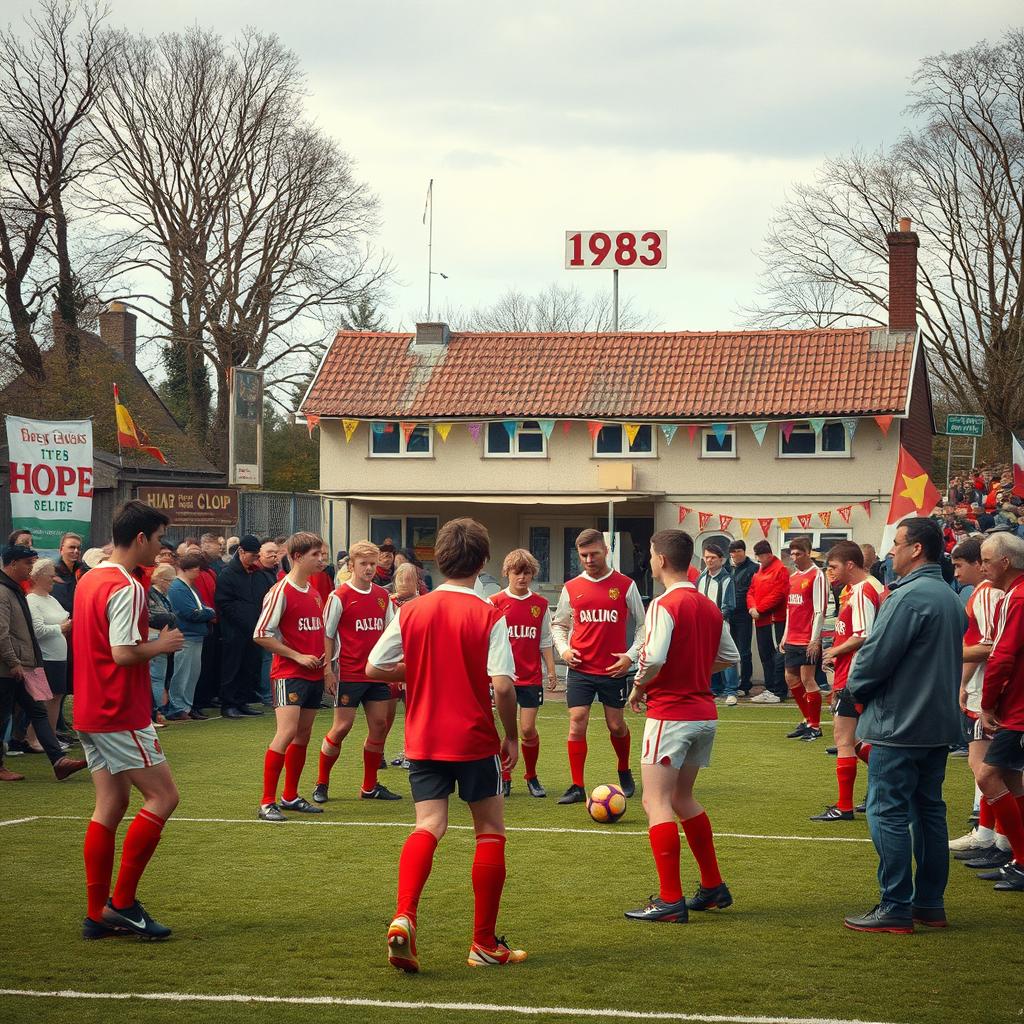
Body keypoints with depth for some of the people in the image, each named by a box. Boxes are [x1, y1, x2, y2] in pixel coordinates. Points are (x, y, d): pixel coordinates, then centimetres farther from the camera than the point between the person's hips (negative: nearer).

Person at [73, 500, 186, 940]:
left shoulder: (89, 579, 13)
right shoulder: (126, 587, -17)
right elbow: (123, 653, -23)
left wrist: (153, 641, 17)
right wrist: (161, 645, -7)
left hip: (91, 712, 10)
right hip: (120, 716, -10)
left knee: (111, 804, 11)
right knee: (163, 796, -3)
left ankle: (98, 913, 12)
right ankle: (121, 903, -3)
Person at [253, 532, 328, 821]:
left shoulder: (315, 592, 13)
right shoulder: (281, 592, -12)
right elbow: (261, 634, -14)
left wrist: (323, 656, 8)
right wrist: (298, 656, -14)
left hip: (314, 675, 8)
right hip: (289, 674, -8)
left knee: (303, 735, 10)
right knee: (287, 732, -16)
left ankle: (290, 796, 20)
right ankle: (267, 802, -12)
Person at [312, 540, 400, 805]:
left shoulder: (382, 596, 9)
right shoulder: (339, 596, -7)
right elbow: (327, 635, -6)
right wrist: (328, 670, -11)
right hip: (348, 673, -6)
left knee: (379, 725, 5)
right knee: (342, 726, -5)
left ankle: (370, 787, 16)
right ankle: (321, 784, 9)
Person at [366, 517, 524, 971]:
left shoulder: (410, 611, 0)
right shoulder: (489, 616, -11)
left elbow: (373, 668, 2)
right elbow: (503, 684, -17)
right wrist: (512, 736, -3)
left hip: (423, 741, 3)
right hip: (475, 741, -3)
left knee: (428, 827, 4)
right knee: (491, 832, 11)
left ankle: (404, 917, -23)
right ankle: (485, 944, 14)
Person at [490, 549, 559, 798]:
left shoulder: (540, 604, 7)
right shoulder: (495, 602, 0)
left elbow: (545, 641, 13)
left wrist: (551, 670, 9)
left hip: (531, 677, 1)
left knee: (528, 730, -1)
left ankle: (531, 777, 17)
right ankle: (505, 779, 14)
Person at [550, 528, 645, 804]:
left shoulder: (625, 585, -1)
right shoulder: (571, 588, 4)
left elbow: (642, 624, 6)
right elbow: (558, 624, 16)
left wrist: (631, 655, -5)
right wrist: (563, 649, -1)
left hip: (614, 670, -1)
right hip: (580, 669, 1)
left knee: (616, 725, 8)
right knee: (577, 723, -8)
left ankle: (624, 772, 35)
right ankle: (577, 787, -2)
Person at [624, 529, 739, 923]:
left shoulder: (665, 605, -15)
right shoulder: (709, 607, 10)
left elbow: (653, 658, -26)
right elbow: (730, 657, 19)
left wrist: (638, 688, -9)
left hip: (670, 713, -8)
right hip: (705, 713, 8)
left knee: (656, 802, -5)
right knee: (682, 799, 21)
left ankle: (671, 900, -11)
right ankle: (713, 886, 24)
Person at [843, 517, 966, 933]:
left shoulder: (909, 597, -18)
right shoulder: (951, 598, 13)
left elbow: (876, 654, -19)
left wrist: (855, 687, 2)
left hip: (900, 723, -9)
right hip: (940, 724, 10)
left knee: (888, 813, -4)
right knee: (929, 810, 14)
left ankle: (895, 907, -3)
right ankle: (930, 902, 19)